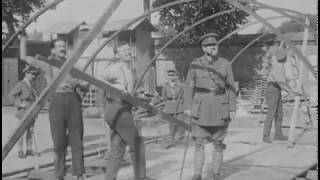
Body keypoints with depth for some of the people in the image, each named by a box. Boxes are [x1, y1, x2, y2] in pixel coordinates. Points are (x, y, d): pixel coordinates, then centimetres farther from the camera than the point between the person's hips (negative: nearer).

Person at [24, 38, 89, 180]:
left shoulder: (72, 65, 16)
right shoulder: (48, 64, 9)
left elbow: (86, 88, 11)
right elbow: (27, 58, -4)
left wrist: (78, 83, -8)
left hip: (74, 100, 2)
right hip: (57, 100, -2)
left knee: (77, 140, 0)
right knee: (59, 142, -2)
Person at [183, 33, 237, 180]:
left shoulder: (225, 64, 1)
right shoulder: (195, 65, 0)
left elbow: (231, 87, 2)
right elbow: (189, 86, 1)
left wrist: (232, 108, -2)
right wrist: (187, 107, -6)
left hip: (220, 108, 1)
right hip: (201, 108, 0)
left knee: (218, 143, 7)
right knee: (199, 143, -3)